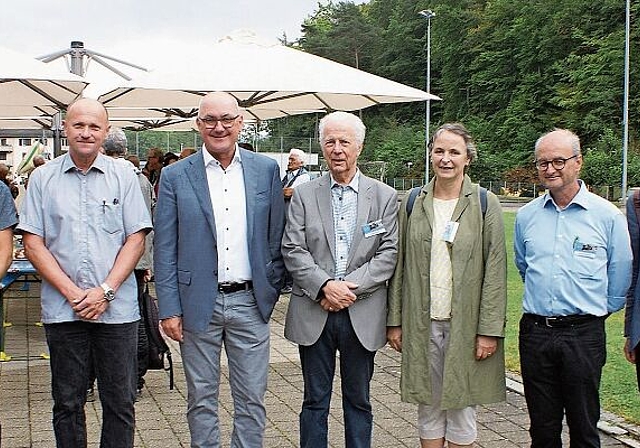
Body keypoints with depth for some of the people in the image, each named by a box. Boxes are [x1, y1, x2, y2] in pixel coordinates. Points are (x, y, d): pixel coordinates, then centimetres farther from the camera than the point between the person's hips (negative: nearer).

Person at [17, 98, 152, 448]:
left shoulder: (123, 176, 5)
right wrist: (72, 293, -9)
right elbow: (33, 244, 1)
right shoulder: (43, 178, 5)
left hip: (117, 308, 0)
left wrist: (105, 291, -10)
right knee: (67, 403, 9)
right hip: (62, 310, 0)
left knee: (120, 402, 5)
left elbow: (135, 239, 1)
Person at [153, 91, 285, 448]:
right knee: (202, 399, 11)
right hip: (198, 305, -1)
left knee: (252, 399, 8)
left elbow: (277, 237, 8)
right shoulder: (176, 176, -1)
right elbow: (164, 249, -1)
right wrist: (169, 308, -5)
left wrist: (273, 289, 5)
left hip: (250, 302, 1)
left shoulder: (267, 169, 3)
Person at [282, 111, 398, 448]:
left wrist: (350, 286, -14)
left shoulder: (384, 197, 4)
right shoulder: (304, 195, 4)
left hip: (362, 315, 0)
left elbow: (389, 253, -3)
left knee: (358, 401, 12)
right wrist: (324, 286, -17)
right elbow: (293, 250, -3)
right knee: (315, 401, 10)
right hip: (314, 313, 0)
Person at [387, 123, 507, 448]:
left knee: (461, 407, 7)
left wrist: (490, 330, -9)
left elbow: (495, 270, -5)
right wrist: (395, 320, 4)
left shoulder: (485, 204, -2)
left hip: (465, 323, -2)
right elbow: (400, 265, 7)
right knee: (428, 408, 11)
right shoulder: (412, 203, 6)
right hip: (422, 323, 2)